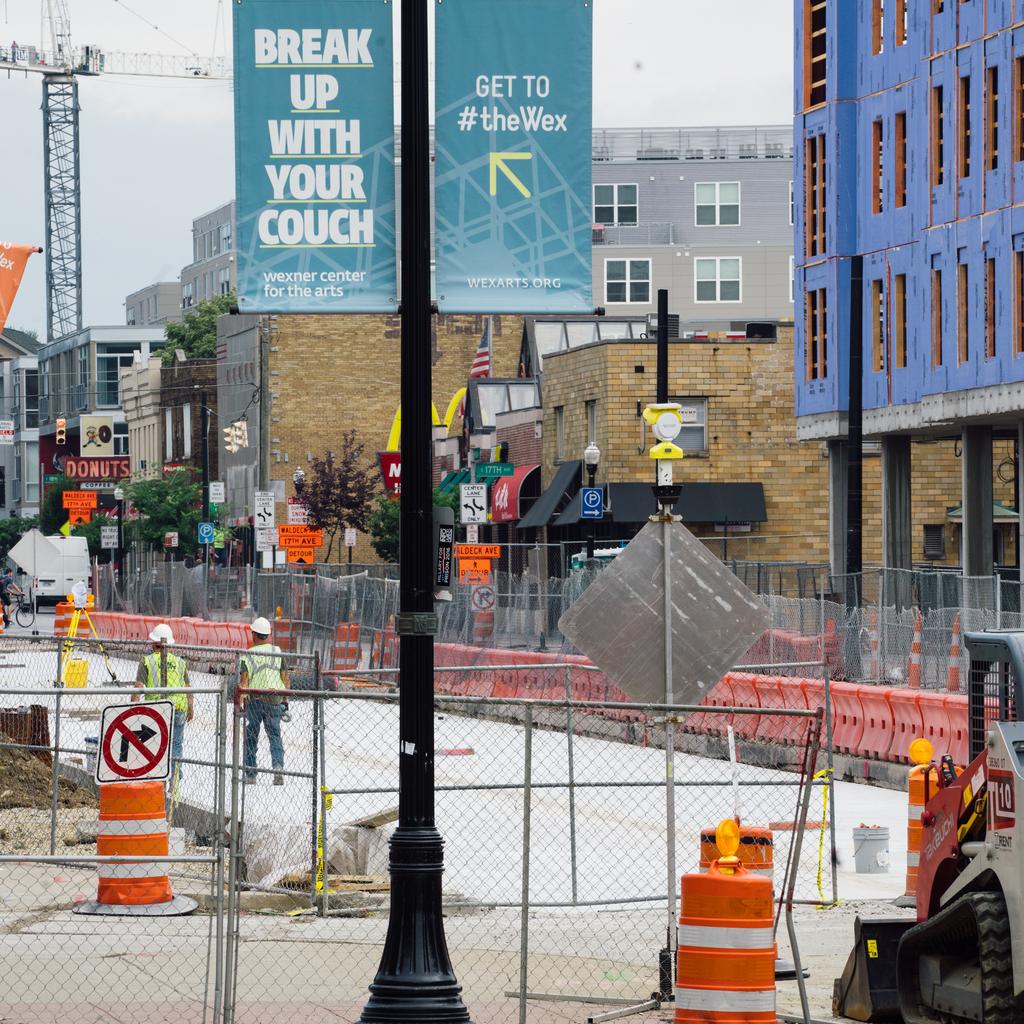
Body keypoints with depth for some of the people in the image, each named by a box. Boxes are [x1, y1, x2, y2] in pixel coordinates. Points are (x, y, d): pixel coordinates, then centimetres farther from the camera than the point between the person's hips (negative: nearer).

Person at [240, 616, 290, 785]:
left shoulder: (248, 654, -2)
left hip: (254, 700, -1)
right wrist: (285, 699, 12)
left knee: (251, 737, 11)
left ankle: (250, 774, 13)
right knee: (275, 735, 4)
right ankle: (278, 765, -19)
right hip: (275, 699, 1)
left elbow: (243, 681, -8)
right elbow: (285, 678, 3)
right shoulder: (277, 652, 3)